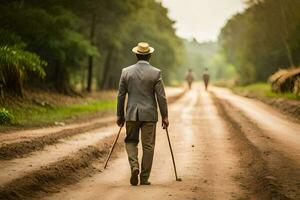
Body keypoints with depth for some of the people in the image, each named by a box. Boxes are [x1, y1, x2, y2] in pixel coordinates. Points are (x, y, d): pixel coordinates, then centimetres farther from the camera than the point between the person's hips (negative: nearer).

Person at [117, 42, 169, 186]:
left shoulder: (126, 71, 0)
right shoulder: (156, 73, -5)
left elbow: (121, 95, 4)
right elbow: (161, 97, -5)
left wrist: (120, 115, 12)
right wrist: (164, 116, 3)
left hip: (132, 114, 1)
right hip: (149, 114, -1)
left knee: (131, 141, 16)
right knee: (148, 146, 6)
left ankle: (134, 166, -8)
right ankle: (144, 178, 8)